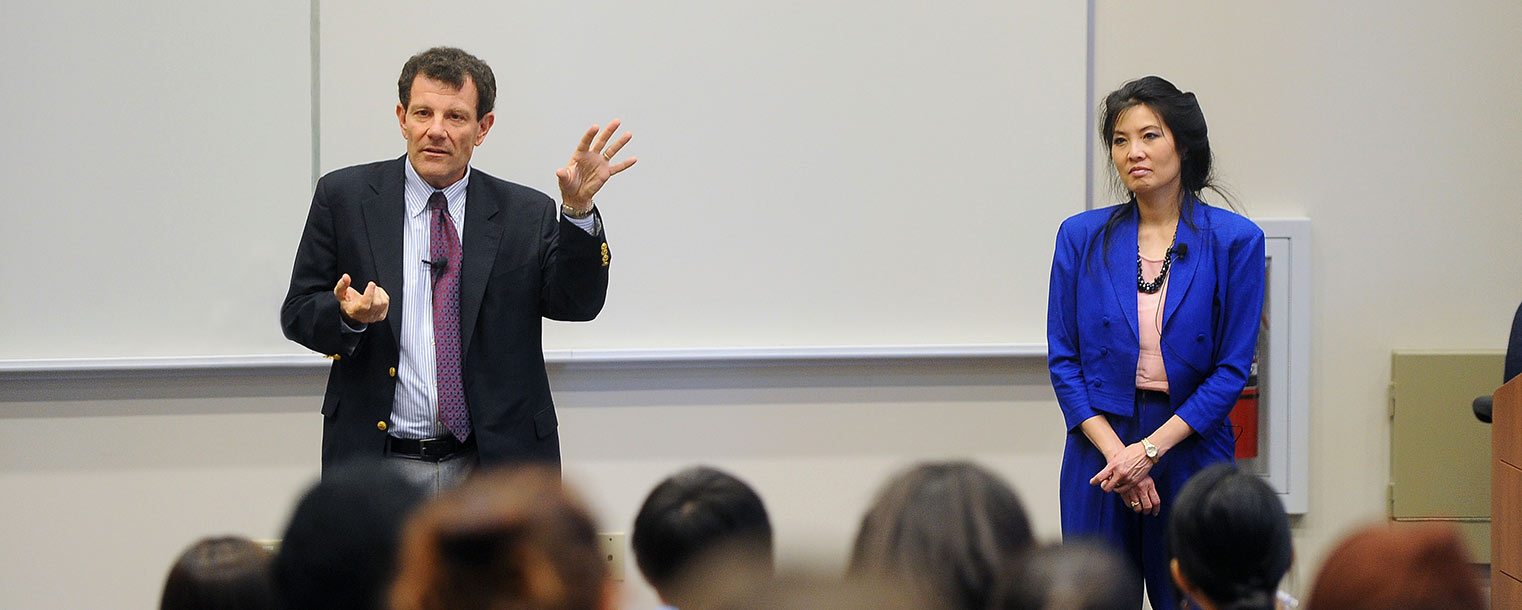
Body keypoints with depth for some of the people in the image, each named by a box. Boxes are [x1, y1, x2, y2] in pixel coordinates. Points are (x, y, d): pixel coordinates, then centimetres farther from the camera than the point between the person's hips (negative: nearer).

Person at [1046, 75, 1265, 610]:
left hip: (1191, 449, -1)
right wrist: (1116, 453, -9)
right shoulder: (1082, 237, 4)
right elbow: (1063, 359, 3)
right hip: (1100, 452, 2)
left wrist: (1151, 448, -12)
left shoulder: (1233, 241, -1)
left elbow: (1232, 369, -3)